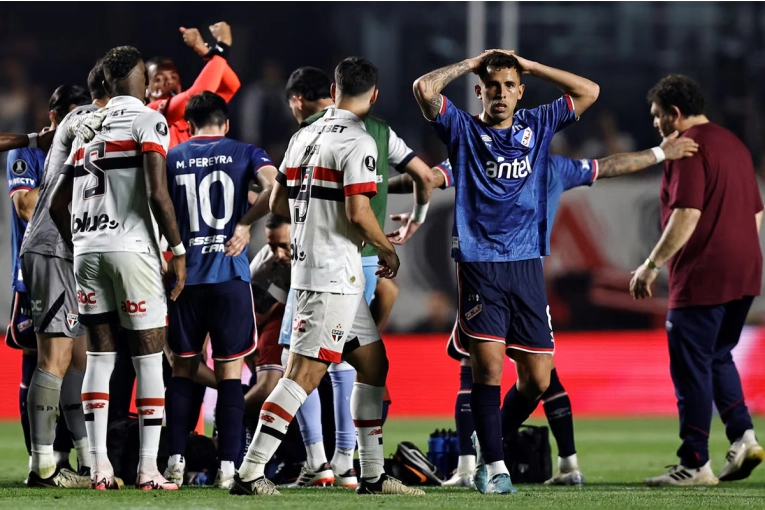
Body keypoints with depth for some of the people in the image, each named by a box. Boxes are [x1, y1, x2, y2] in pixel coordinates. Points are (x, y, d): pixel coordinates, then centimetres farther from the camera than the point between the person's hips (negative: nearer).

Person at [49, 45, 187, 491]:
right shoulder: (148, 122, -3)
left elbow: (58, 205, 19)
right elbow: (157, 193, -14)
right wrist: (179, 250, -7)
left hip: (87, 250, 6)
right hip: (131, 248, -6)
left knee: (100, 357, 9)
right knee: (149, 358, -1)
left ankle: (99, 466, 5)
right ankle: (149, 467, -5)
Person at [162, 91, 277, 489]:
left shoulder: (171, 158, 10)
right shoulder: (244, 153, 4)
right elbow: (275, 187, -14)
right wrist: (245, 223, -5)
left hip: (185, 275, 2)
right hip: (230, 276, -2)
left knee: (183, 370, 12)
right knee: (230, 371, 2)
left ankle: (176, 461, 6)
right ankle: (227, 467, -3)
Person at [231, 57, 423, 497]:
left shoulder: (304, 137, 12)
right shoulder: (358, 143, -13)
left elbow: (279, 203, 18)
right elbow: (358, 213, -21)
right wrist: (388, 250, -4)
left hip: (307, 261, 9)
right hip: (335, 275, -9)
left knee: (374, 364, 15)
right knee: (304, 374, -10)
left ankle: (373, 476, 16)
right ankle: (250, 473, -13)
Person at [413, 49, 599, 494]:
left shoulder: (537, 127, 14)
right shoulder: (463, 129, 4)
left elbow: (589, 92, 14)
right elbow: (425, 89, -11)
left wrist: (530, 66, 11)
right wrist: (472, 64, 2)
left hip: (527, 265, 4)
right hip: (479, 265, -4)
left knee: (538, 378, 2)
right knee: (489, 364, -14)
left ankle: (495, 442, 25)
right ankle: (494, 466, -6)